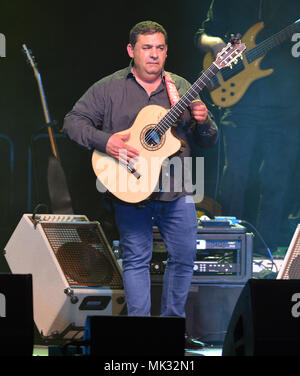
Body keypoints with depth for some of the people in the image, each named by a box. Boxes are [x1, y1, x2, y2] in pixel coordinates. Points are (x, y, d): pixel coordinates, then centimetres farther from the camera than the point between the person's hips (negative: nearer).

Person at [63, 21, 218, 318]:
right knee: (136, 259, 0)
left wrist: (203, 121, -12)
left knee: (184, 255, 4)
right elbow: (74, 121, -3)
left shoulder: (181, 88, 10)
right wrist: (105, 141, -19)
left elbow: (208, 141, 11)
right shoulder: (109, 88, 1)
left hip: (176, 191, 3)